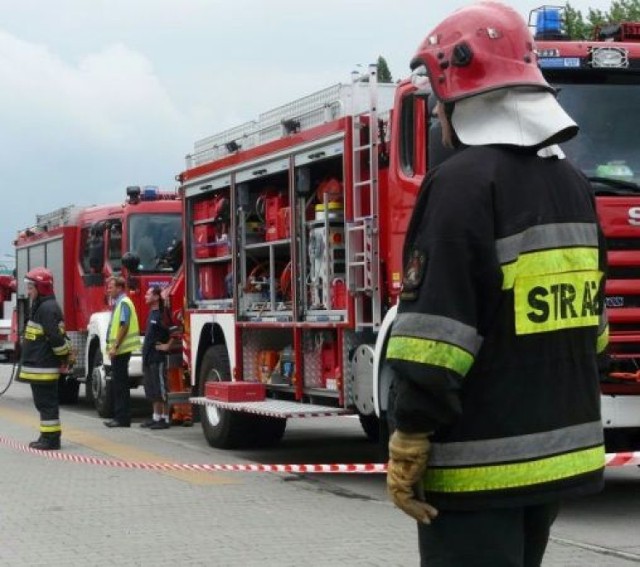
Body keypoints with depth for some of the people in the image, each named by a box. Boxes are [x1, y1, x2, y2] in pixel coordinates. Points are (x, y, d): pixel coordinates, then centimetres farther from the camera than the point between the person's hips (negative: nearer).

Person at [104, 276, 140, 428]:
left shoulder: (124, 303, -13)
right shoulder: (118, 303, 17)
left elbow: (124, 326, -20)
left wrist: (115, 347, -21)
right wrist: (112, 347, 18)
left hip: (121, 350, -10)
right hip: (117, 351, 10)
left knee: (120, 385, -8)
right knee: (117, 385, 11)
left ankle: (122, 418, -6)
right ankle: (119, 416, 15)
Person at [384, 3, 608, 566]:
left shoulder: (464, 183, -15)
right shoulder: (572, 182, 12)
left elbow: (435, 335, -20)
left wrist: (407, 446, -16)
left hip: (479, 465, -9)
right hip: (559, 453, 9)